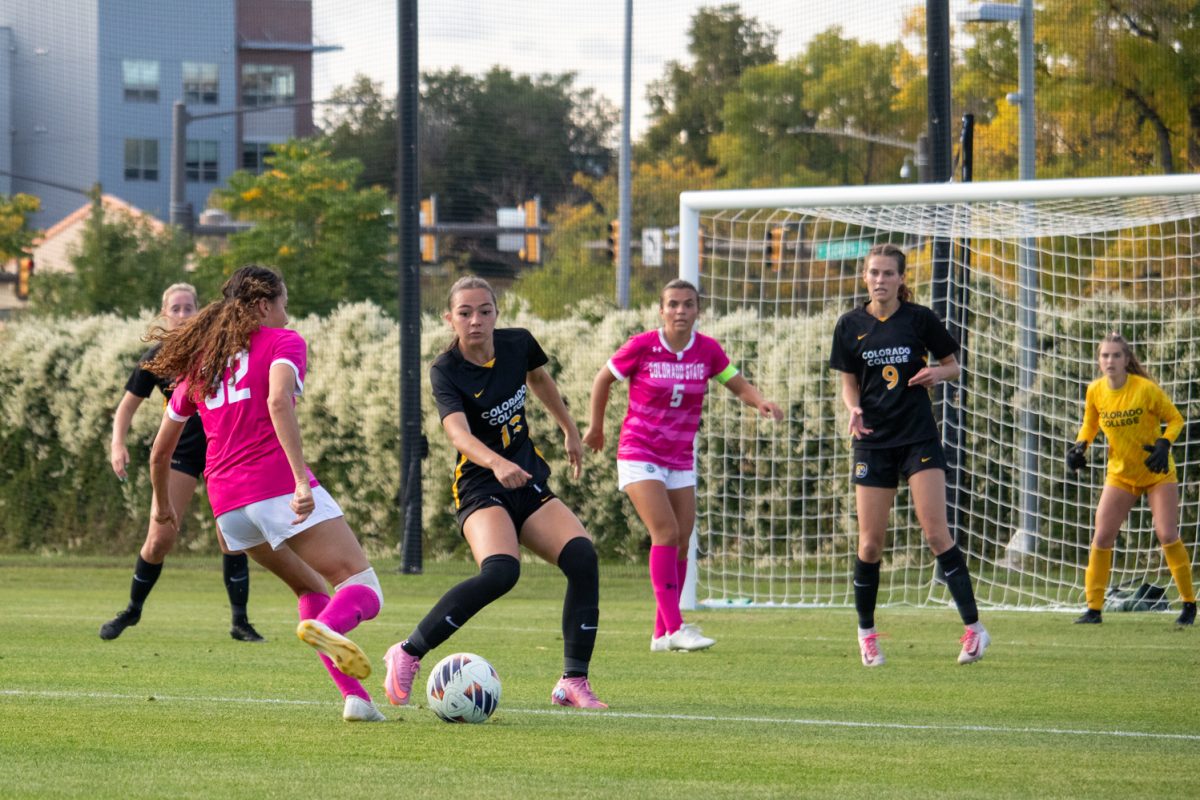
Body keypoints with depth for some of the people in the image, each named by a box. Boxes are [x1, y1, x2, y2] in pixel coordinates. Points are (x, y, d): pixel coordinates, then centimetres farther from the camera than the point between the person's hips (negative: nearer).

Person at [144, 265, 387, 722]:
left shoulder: (199, 363, 22)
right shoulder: (281, 342, 5)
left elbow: (160, 451, 26)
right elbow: (278, 401, -17)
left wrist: (163, 504, 44)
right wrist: (301, 479, -24)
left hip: (227, 502, 6)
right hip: (279, 488, -6)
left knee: (310, 586, 24)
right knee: (363, 590, -8)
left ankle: (354, 696, 9)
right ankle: (328, 625, -43)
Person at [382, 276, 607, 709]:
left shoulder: (518, 344, -1)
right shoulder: (446, 371, -16)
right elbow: (458, 431, -33)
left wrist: (570, 431, 33)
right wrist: (497, 464, -52)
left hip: (528, 482, 6)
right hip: (481, 488, -6)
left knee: (582, 557, -18)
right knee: (500, 572, -33)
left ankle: (573, 682, -8)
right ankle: (407, 654, -19)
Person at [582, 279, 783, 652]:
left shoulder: (708, 350, -3)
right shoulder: (642, 347, -12)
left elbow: (740, 386, 3)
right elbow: (603, 379, 3)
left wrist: (762, 403, -18)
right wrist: (596, 426, 12)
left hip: (680, 460, 5)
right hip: (639, 455, -5)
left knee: (681, 545, 3)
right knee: (666, 533, -18)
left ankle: (661, 635, 12)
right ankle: (674, 627, -20)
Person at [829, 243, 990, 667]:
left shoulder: (919, 318, -2)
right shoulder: (851, 325, 3)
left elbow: (952, 365, 9)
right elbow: (849, 383, 9)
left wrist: (937, 373, -13)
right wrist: (854, 410, -11)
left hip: (919, 436, -2)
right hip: (874, 441, 2)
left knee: (936, 532, -11)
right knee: (871, 541, 1)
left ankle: (973, 626, -8)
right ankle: (866, 632, 19)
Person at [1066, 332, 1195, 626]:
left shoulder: (1146, 389, -19)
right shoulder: (1095, 391, -7)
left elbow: (1175, 419, -7)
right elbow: (1090, 424, 12)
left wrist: (1163, 445, -25)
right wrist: (1080, 447, -8)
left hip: (1158, 473, -4)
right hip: (1121, 475, 4)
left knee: (1168, 536, -11)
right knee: (1102, 537, -6)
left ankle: (1189, 604, 4)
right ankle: (1093, 608, 1)